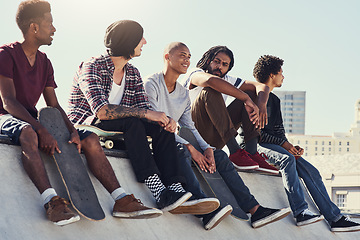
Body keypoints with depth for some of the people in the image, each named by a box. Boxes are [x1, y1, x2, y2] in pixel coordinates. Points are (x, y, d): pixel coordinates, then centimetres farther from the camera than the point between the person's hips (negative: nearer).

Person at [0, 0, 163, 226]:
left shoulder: (44, 62, 16)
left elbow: (54, 105, 11)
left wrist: (72, 130, -10)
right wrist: (41, 130, -30)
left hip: (32, 121, 7)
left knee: (90, 139, -10)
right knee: (28, 133, -43)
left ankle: (121, 200, -19)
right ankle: (52, 201, -57)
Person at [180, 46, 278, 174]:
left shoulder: (227, 80, 12)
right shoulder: (195, 74, -7)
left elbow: (262, 86, 3)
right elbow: (211, 81, -33)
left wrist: (261, 106, -20)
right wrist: (246, 99, -33)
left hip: (214, 139, 7)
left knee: (252, 92, 2)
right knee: (210, 91, -29)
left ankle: (252, 152, -18)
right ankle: (235, 152, -38)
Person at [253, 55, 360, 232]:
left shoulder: (274, 100, 23)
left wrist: (290, 146, 2)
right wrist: (283, 144, -17)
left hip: (277, 145, 9)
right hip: (256, 145, -9)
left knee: (311, 171, -8)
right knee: (287, 159, -37)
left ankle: (335, 218, -11)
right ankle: (301, 212, -44)